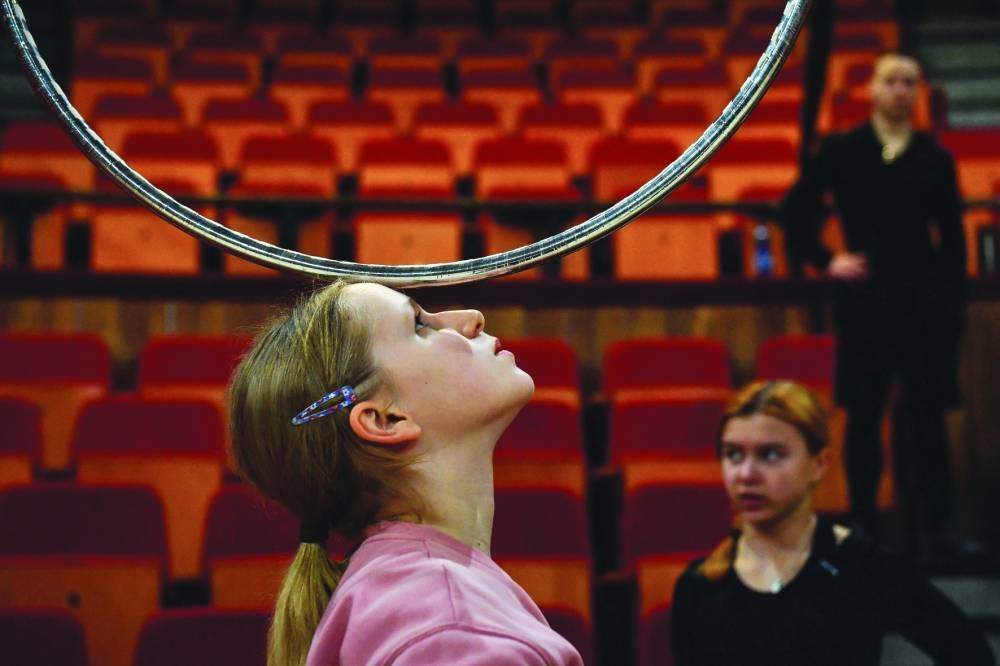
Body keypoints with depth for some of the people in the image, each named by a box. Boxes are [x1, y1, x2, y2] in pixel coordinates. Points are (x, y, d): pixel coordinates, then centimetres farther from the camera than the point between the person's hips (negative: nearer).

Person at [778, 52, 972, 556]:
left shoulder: (934, 159, 6)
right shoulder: (841, 151, 4)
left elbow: (952, 237, 8)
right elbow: (794, 210, 9)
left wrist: (954, 303, 3)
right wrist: (825, 260, 0)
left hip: (925, 299, 0)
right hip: (864, 297, 0)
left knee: (926, 414, 2)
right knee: (863, 415, 6)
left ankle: (938, 526, 9)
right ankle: (862, 526, 17)